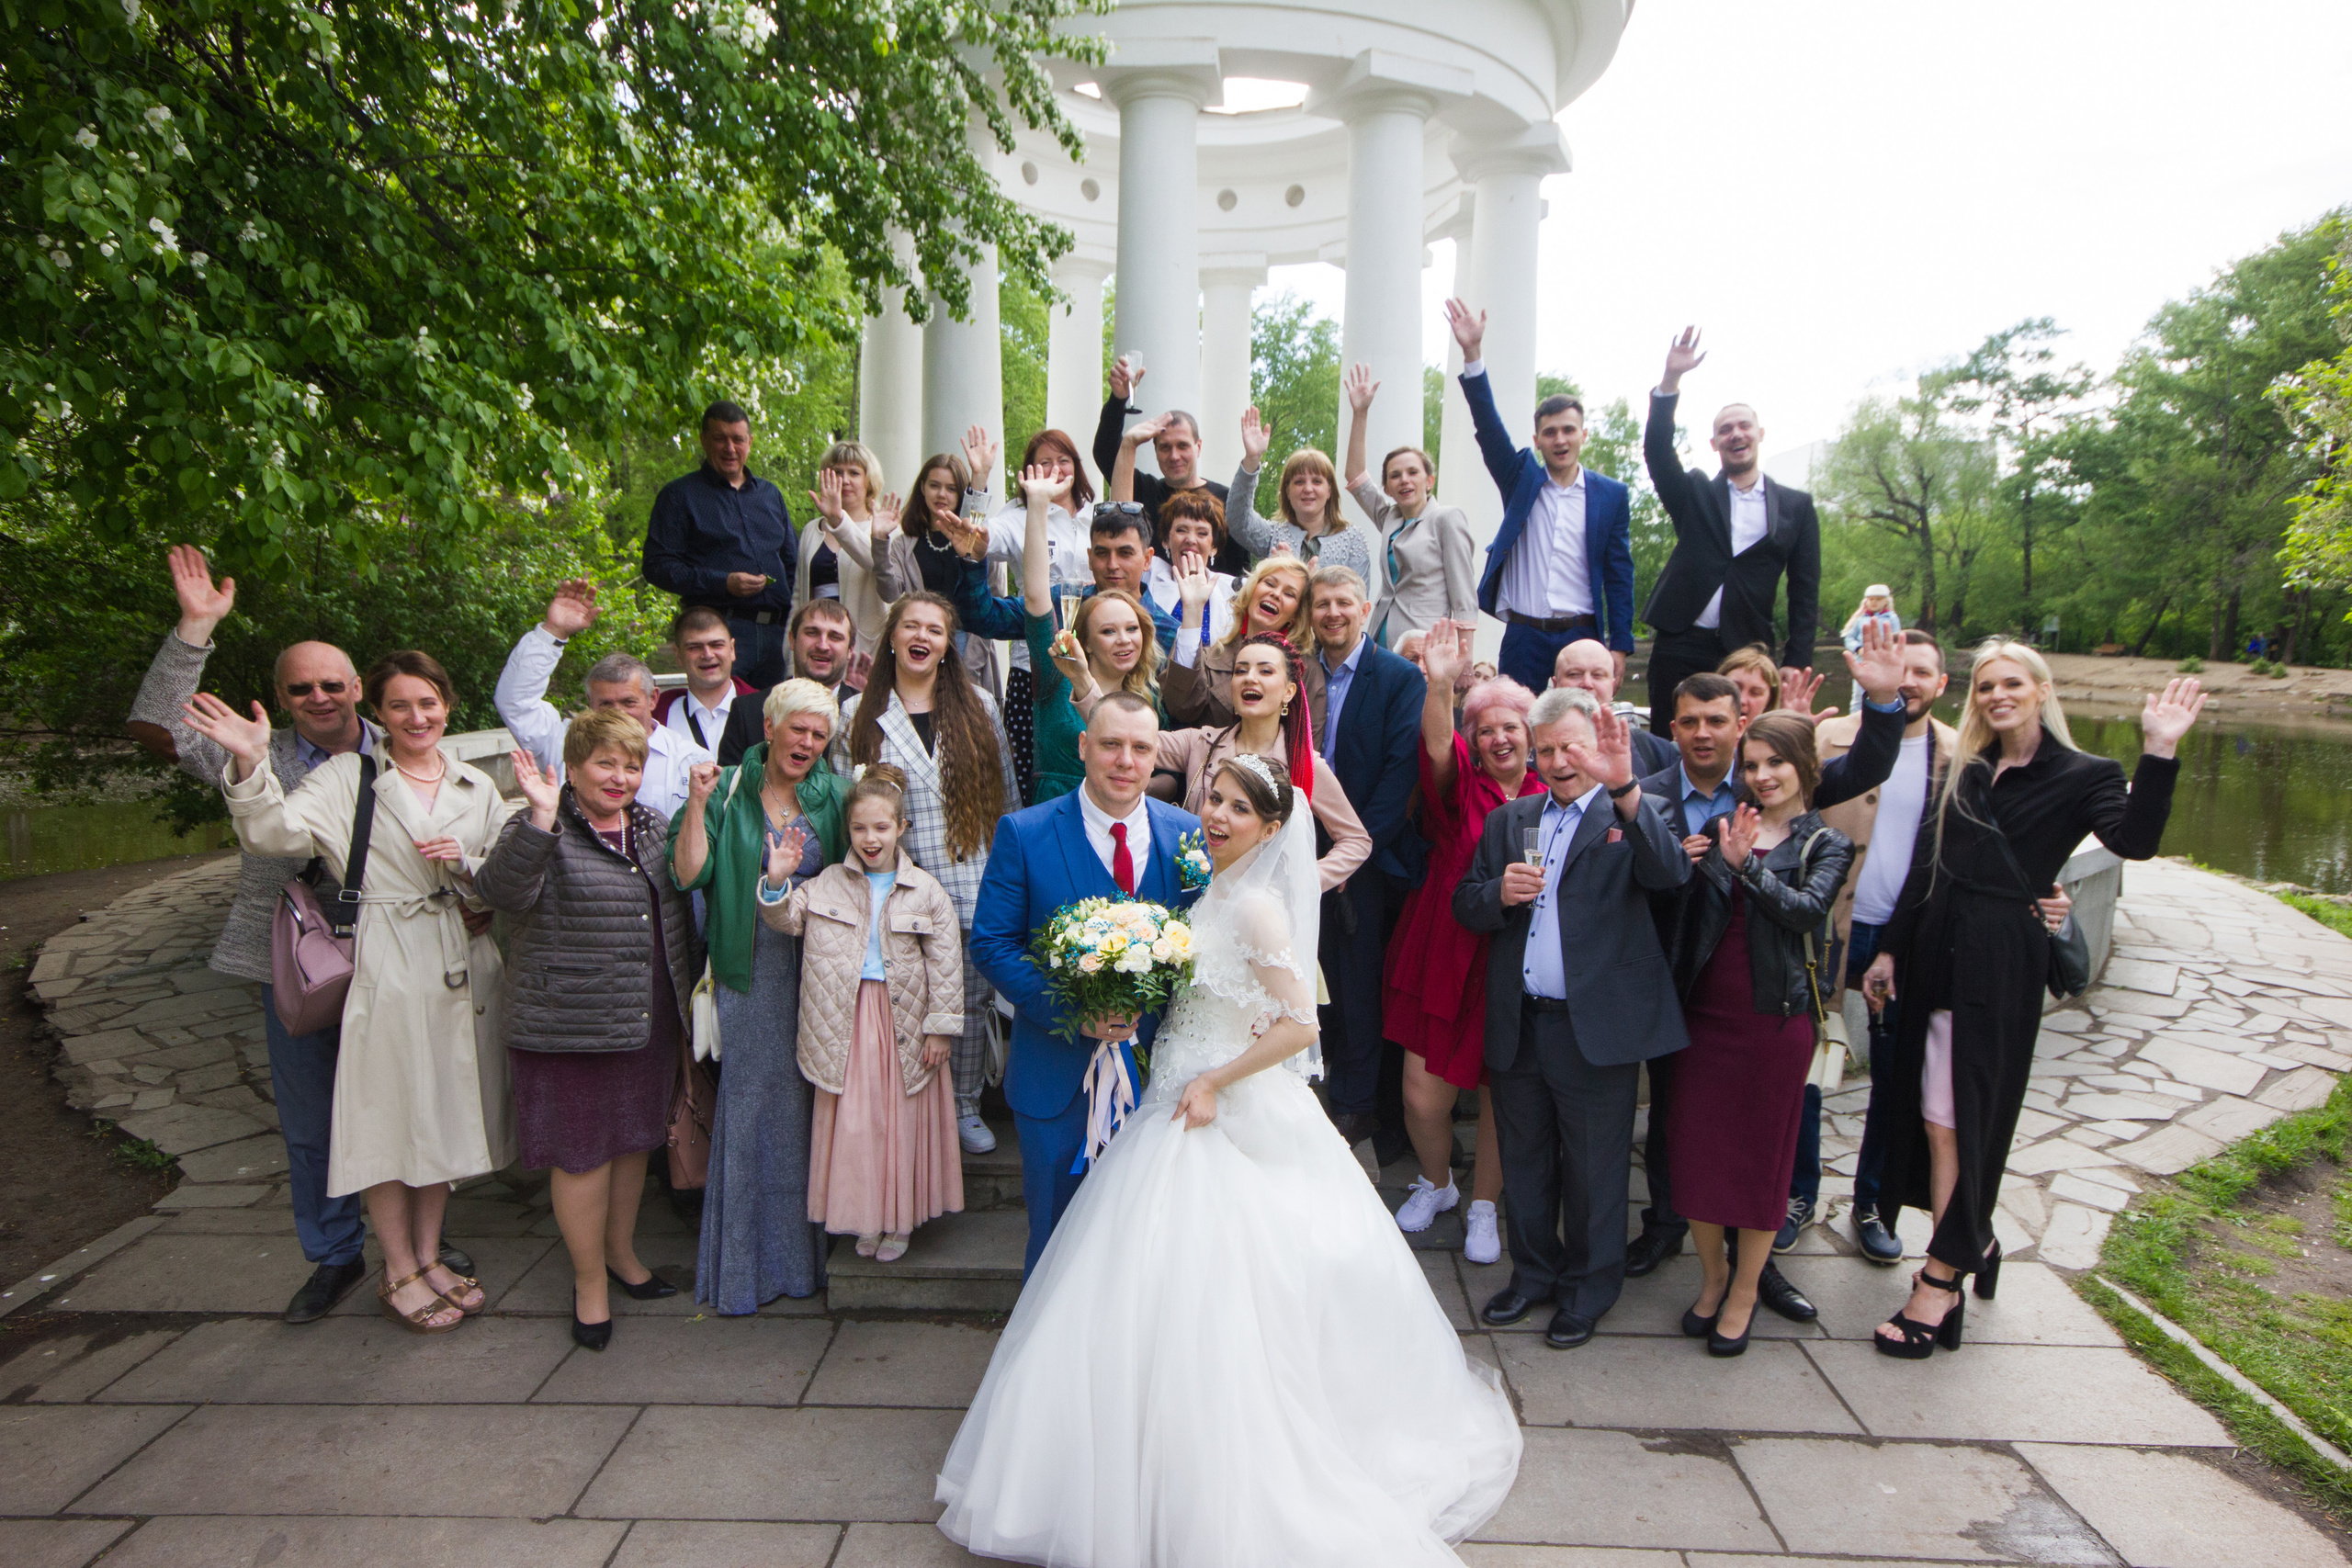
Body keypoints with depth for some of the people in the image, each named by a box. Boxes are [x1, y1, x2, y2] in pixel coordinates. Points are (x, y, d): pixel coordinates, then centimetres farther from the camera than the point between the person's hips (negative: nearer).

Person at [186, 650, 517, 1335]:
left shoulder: (477, 788, 10)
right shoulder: (347, 776, -1)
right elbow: (276, 831, -16)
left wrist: (465, 861, -9)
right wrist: (251, 765, -31)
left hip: (460, 969, 4)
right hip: (385, 969, -4)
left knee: (445, 1109, 12)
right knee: (389, 1113, 4)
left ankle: (428, 1256, 29)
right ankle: (399, 1273, 20)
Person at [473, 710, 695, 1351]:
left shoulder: (653, 825, 10)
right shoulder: (542, 832, -10)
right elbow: (501, 890, -29)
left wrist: (685, 996, 20)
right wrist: (539, 819, -39)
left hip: (649, 1024, 6)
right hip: (570, 1027, -6)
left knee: (634, 1139, 19)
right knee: (581, 1152, 4)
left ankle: (621, 1252, 40)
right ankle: (589, 1281, 23)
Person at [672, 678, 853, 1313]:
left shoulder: (834, 795, 6)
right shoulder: (730, 789, -1)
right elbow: (688, 874, -9)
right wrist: (699, 803, -18)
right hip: (753, 971, -2)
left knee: (813, 1102, 7)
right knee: (754, 1100, 3)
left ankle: (807, 1248, 23)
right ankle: (749, 1259, 18)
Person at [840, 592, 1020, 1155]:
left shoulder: (978, 707, 8)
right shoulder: (859, 714, 5)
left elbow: (1007, 794, 9)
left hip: (974, 885, 1)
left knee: (972, 1001, 10)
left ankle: (965, 1107, 27)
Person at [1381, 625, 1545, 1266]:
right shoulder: (1459, 788, -2)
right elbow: (1437, 747, -23)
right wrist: (1440, 685, -41)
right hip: (1445, 960, 0)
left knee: (1500, 1094, 10)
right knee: (1422, 1093, 0)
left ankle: (1483, 1207, 35)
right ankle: (1436, 1183, 32)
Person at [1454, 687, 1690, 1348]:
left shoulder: (1630, 815, -2)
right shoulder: (1507, 820, 12)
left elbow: (1671, 874, -23)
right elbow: (1464, 904, 9)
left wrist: (1624, 786, -35)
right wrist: (1499, 893, -14)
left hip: (1596, 1025, -4)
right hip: (1518, 1023, 4)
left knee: (1593, 1169, 10)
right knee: (1524, 1162, 18)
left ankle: (1588, 1287, 30)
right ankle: (1534, 1272, 37)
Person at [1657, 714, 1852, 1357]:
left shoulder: (1826, 844, 1)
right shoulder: (1721, 829, 8)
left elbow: (1807, 909, -18)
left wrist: (1747, 864, -28)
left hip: (1777, 1016, -3)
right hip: (1705, 1010, 3)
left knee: (1763, 1152, 7)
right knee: (1694, 1144, 7)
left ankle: (1745, 1289, 25)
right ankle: (1713, 1272, 29)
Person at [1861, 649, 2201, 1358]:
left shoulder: (2083, 775, -2)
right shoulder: (1964, 770, 13)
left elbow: (2134, 841, -21)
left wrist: (2159, 752, -30)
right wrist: (1890, 949, 13)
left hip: (2001, 962, -5)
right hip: (1937, 949, 5)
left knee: (1955, 1118, -3)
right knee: (1933, 1114, 9)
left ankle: (1938, 1284, 7)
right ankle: (1973, 1244, 28)